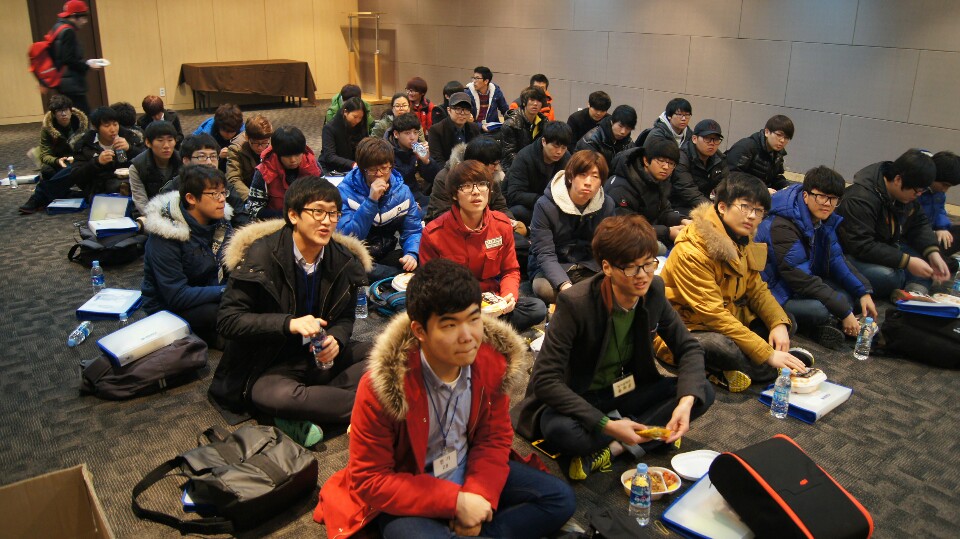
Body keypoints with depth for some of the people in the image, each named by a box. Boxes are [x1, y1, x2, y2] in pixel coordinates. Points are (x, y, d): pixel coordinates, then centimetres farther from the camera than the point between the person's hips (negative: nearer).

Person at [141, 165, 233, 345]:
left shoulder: (220, 220, -3)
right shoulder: (166, 234, -23)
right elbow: (176, 296, -26)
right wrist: (226, 291, -30)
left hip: (211, 293, 6)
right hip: (169, 308, -6)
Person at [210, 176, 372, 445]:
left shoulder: (345, 261, -2)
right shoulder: (261, 255, -14)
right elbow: (227, 320, -15)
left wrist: (336, 340, -15)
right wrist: (289, 322, -29)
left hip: (322, 358, 5)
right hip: (270, 364, -4)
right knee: (276, 396, -38)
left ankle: (306, 412, -23)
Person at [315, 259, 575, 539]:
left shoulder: (493, 361, -14)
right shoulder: (380, 386, -27)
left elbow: (494, 438, 1)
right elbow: (370, 480, -18)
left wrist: (479, 496, -18)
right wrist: (455, 502, -23)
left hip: (469, 473, 5)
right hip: (403, 497, -5)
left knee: (560, 498, -5)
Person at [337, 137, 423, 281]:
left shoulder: (402, 191, 0)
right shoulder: (346, 191, -14)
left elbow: (413, 231, -1)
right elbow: (347, 237, -25)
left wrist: (411, 254, -23)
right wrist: (371, 201, -32)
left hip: (386, 254, 2)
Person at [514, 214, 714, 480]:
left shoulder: (653, 291, -10)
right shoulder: (575, 304, -26)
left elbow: (689, 348, 0)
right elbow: (545, 380, -29)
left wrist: (687, 401, -20)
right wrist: (605, 425, -36)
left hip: (627, 390, 5)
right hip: (578, 397, -5)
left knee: (703, 393, -14)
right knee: (559, 429, -38)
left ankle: (610, 448, -19)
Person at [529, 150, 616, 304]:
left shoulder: (607, 205, -2)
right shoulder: (545, 205, -15)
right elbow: (545, 254, -20)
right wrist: (565, 285, -38)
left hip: (590, 268, 3)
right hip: (551, 270, -3)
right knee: (544, 288, -36)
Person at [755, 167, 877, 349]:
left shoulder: (825, 220, 3)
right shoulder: (782, 226, -25)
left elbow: (837, 259, 8)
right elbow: (801, 279, -27)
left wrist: (864, 292, -6)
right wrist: (844, 312, -24)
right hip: (773, 293, -9)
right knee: (821, 309, -33)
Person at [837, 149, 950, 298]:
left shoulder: (907, 192, 1)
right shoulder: (860, 199, -28)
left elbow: (919, 224, 7)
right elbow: (862, 246, -32)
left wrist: (933, 253, -12)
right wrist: (907, 262, -31)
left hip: (886, 250, 9)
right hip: (853, 256, -9)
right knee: (888, 277, -35)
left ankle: (917, 293, -24)